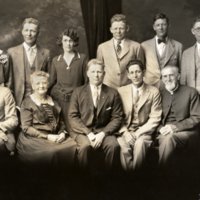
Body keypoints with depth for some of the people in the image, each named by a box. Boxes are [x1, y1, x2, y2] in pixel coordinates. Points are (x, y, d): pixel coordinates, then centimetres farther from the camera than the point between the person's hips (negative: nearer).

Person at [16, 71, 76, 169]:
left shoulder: (53, 102, 18)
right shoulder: (27, 103, 2)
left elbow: (61, 122, 20)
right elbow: (26, 128, -5)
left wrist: (62, 133, -3)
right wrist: (47, 136, -14)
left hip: (55, 137, 5)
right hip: (34, 138, -5)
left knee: (74, 146, -21)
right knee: (53, 151, -33)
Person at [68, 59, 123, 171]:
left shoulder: (113, 94, 8)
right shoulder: (78, 92, 8)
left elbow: (117, 118, 3)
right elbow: (73, 117, 2)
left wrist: (103, 134, -12)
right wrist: (88, 133, -12)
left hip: (104, 131, 1)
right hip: (82, 131, 0)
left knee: (114, 145, -29)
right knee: (86, 145, -32)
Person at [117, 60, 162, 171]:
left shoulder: (154, 92, 4)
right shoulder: (121, 91, 9)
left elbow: (155, 118, 0)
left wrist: (139, 133, -11)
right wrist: (125, 132, -10)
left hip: (143, 132, -1)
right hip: (125, 131, 1)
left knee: (140, 144, -34)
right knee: (124, 147, -31)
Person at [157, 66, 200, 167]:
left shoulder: (191, 92, 4)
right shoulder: (160, 94, 13)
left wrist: (176, 127, -14)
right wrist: (161, 128, -10)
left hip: (186, 132, -2)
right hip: (164, 132, 2)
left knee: (169, 138, -34)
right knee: (163, 139, -33)